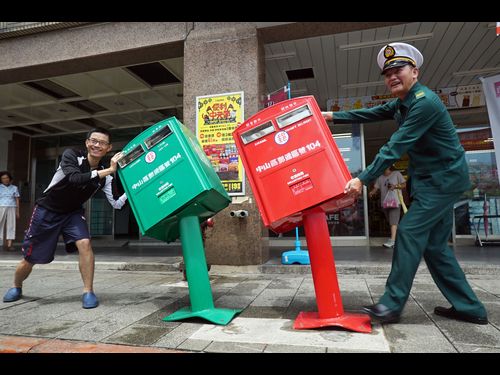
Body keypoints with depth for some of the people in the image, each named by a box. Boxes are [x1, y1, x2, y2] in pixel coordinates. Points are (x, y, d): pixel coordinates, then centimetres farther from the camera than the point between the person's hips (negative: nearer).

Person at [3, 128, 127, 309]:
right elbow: (74, 179, -40)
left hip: (73, 212, 2)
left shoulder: (105, 175, -11)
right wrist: (108, 170, -44)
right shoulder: (71, 155, -21)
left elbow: (116, 204, -15)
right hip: (47, 211, -2)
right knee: (30, 259, 7)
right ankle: (16, 287, 41)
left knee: (84, 243, -25)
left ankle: (88, 292, -12)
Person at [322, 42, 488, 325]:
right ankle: (469, 307, 19)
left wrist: (363, 180, -27)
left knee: (409, 233, -11)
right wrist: (333, 116, 8)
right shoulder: (401, 103, 9)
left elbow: (395, 147, -27)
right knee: (435, 245, 10)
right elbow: (370, 114, 14)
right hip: (432, 179, 10)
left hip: (444, 179, -10)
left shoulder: (425, 102, -21)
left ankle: (393, 304, -3)